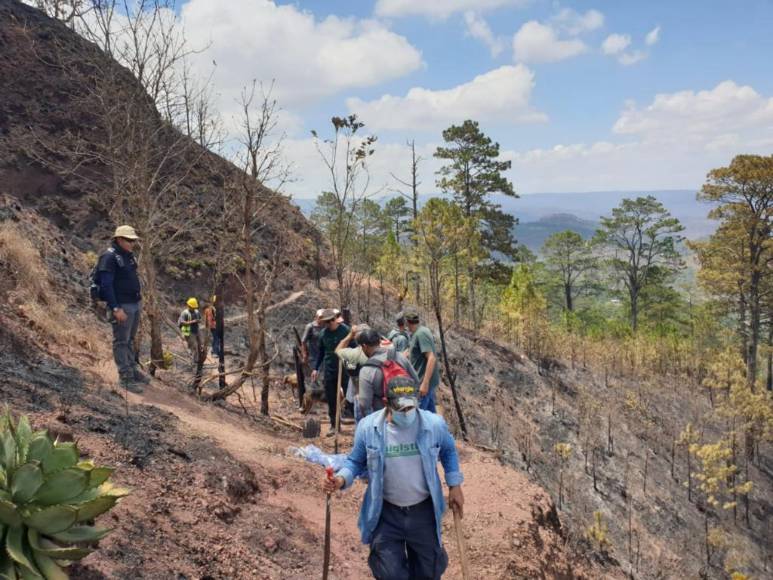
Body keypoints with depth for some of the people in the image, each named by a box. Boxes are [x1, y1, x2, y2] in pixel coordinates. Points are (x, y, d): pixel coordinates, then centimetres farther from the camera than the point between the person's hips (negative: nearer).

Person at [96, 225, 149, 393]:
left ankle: (133, 368, 29)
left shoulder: (128, 255, 12)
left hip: (135, 304, 8)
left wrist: (140, 301, 17)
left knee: (130, 339, 18)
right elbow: (106, 285, -19)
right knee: (121, 342, 0)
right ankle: (125, 377, 5)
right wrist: (116, 308, -22)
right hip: (122, 306, -8)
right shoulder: (109, 257, -14)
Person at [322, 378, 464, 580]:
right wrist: (341, 478, -21)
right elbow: (356, 461, -2)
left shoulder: (435, 424, -15)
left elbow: (448, 451, 6)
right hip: (385, 513, -1)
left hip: (424, 511, 1)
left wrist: (454, 485, 5)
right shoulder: (368, 427, -18)